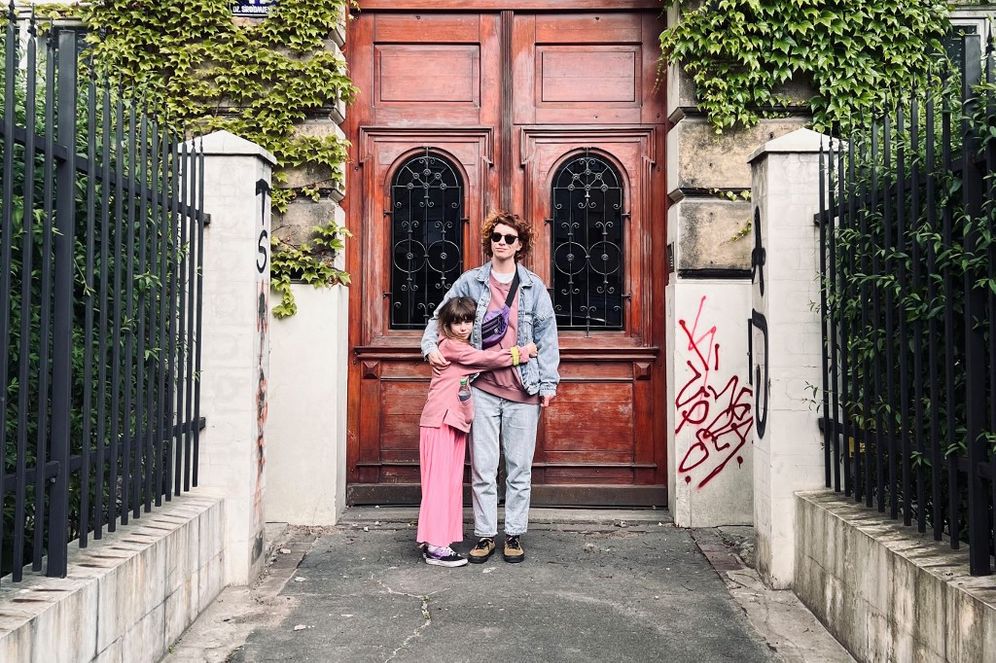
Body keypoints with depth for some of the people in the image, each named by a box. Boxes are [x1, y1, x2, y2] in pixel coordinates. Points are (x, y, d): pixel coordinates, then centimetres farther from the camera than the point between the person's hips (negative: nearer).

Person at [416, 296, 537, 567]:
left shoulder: (465, 349, 21)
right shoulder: (450, 345, -9)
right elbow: (485, 358, -13)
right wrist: (522, 352, -8)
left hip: (456, 422, 9)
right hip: (439, 422, -9)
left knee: (452, 482, 8)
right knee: (439, 481, -9)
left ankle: (438, 541, 13)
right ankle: (435, 546, -6)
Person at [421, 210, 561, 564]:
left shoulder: (533, 286, 6)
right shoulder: (470, 281, 6)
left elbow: (546, 335, 5)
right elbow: (439, 319, 11)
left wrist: (548, 382, -1)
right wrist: (430, 346, -8)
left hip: (523, 389, 0)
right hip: (482, 388, 0)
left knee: (519, 467, 7)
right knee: (482, 467, 5)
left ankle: (514, 534, 20)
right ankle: (485, 535, 17)